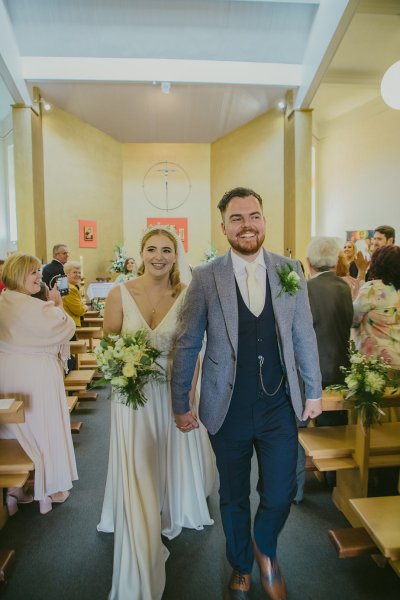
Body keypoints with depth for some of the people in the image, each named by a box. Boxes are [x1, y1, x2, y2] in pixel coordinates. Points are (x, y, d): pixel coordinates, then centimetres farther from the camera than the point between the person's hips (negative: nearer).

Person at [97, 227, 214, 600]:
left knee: (177, 457, 20)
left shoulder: (186, 296, -6)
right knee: (137, 474, 5)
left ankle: (175, 512, 55)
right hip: (133, 394, -1)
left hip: (176, 390, 1)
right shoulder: (120, 293, -8)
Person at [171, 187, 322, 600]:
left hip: (279, 405, 2)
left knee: (280, 495, 10)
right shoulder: (205, 278, -9)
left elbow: (304, 334, 5)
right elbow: (187, 344, -4)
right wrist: (181, 404, -1)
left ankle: (265, 548, 46)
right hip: (228, 408, -1)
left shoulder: (289, 270, -2)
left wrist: (314, 391, 8)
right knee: (233, 497, 18)